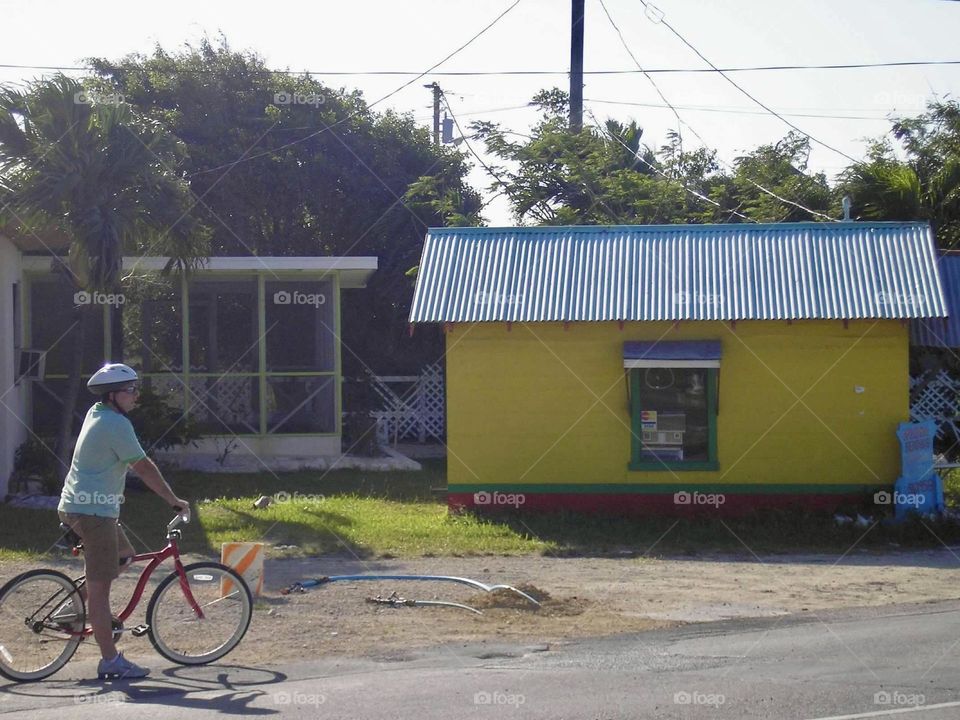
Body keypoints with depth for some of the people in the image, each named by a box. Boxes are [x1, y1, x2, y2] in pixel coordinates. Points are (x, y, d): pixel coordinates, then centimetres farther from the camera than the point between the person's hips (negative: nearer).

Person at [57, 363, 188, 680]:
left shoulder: (96, 413, 12)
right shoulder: (116, 424, -16)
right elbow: (143, 467, -14)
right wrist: (174, 500, -6)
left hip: (75, 504, 10)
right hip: (93, 510, -10)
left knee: (124, 554, 25)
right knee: (100, 586, -6)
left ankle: (76, 604, 20)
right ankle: (110, 661, -3)